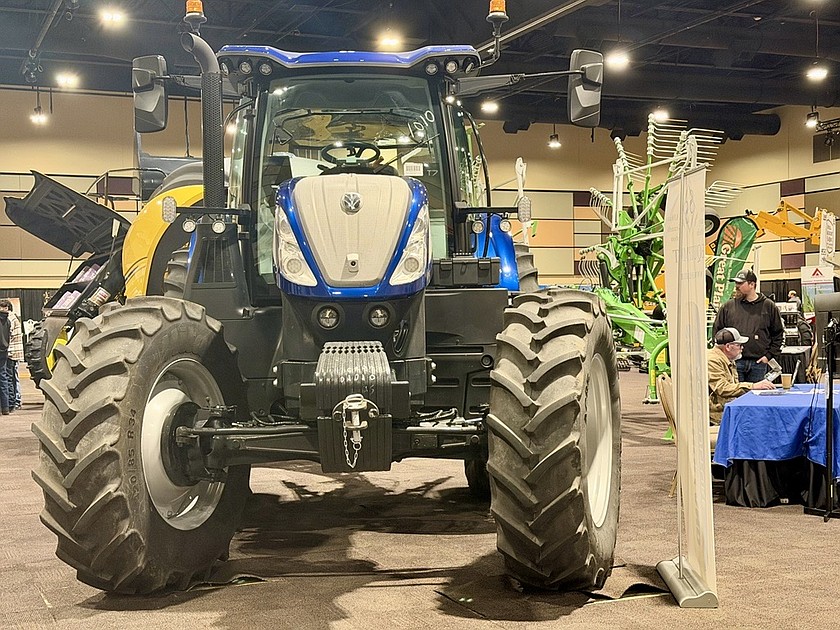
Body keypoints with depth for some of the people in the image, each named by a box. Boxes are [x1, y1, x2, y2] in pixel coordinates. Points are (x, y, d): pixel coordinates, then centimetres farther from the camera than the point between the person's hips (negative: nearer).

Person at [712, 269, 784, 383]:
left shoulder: (769, 306, 6)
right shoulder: (728, 307, 6)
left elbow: (778, 333, 10)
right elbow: (716, 331, 10)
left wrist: (769, 355, 1)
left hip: (758, 363, 0)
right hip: (734, 362, 0)